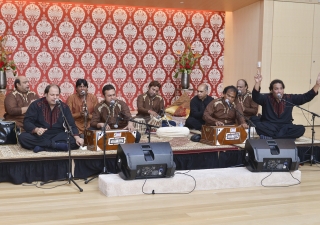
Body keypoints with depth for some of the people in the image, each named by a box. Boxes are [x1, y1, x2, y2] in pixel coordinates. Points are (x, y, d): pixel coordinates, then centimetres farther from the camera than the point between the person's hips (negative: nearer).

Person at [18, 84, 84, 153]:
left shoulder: (64, 107, 5)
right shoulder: (36, 105, -1)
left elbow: (71, 124, 1)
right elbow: (27, 122, -7)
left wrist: (77, 137, -19)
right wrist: (36, 129, -30)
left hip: (58, 136, 1)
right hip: (39, 137, -1)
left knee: (74, 140, -27)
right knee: (22, 137, -31)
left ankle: (41, 147, -28)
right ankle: (57, 144, -31)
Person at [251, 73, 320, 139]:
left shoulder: (290, 98, 9)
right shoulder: (266, 98, 1)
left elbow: (306, 97, 6)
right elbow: (255, 97, -18)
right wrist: (257, 83, -36)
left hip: (285, 127, 3)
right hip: (269, 127, -3)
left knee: (301, 129, -26)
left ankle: (271, 137, -30)